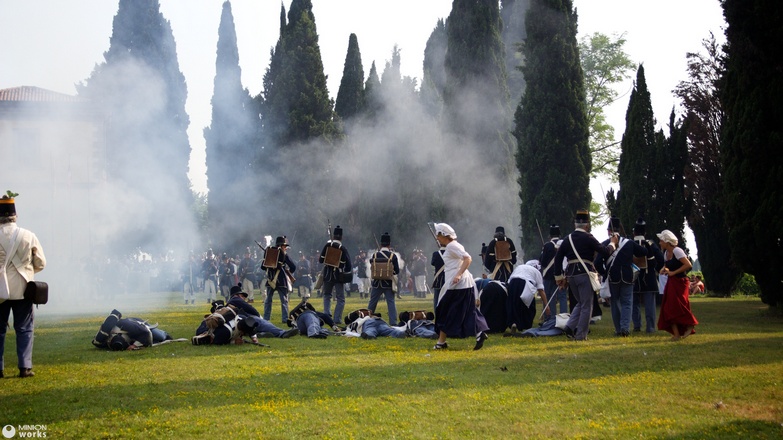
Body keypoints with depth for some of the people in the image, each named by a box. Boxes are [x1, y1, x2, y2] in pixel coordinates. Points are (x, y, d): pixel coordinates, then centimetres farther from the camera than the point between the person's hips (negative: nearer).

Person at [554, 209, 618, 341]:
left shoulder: (568, 239, 10)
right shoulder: (588, 238, -7)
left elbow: (558, 257, 10)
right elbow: (605, 252, -8)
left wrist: (560, 278, 15)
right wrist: (612, 243, 12)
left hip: (571, 275, 6)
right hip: (585, 274, -6)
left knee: (580, 303, 20)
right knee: (586, 306, 2)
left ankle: (570, 327, 4)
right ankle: (581, 335, 0)